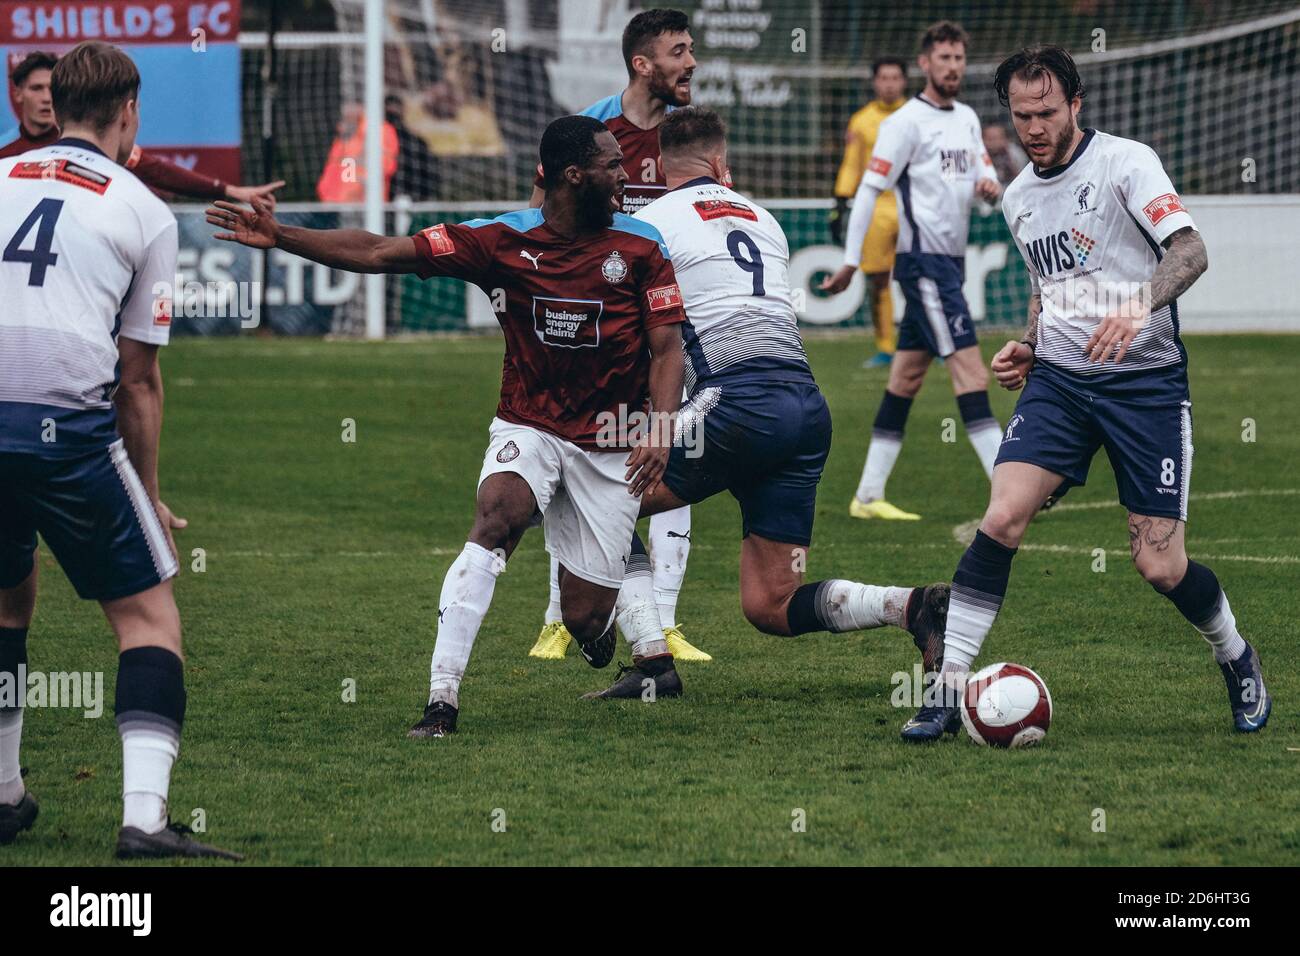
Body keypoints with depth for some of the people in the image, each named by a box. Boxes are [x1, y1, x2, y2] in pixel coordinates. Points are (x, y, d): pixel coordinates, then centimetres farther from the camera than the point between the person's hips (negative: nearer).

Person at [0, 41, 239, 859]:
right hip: (66, 419, -4)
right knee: (148, 611, 5)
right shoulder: (145, 214, 9)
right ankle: (145, 817, -10)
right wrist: (148, 495, 20)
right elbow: (138, 377, 11)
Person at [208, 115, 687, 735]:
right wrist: (280, 237, -18)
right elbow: (380, 253, -9)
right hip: (528, 426, 0)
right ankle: (443, 699, -32)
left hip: (611, 445, 0)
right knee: (497, 516, -32)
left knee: (584, 618, -2)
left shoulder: (641, 247, -5)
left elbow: (667, 346, -3)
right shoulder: (504, 240, -8)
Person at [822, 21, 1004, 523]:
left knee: (907, 377, 9)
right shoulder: (906, 122, -10)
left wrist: (990, 184, -5)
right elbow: (869, 189, -11)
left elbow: (982, 170, 21)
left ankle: (868, 495, 12)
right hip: (924, 260, -9)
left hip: (949, 260, 9)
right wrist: (850, 261, -14)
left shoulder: (967, 118, 15)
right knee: (970, 370, -14)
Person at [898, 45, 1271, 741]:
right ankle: (949, 688, -13)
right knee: (1002, 518, -17)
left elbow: (1189, 251, -18)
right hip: (1059, 378, 5)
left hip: (1144, 379, -4)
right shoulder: (1018, 198, 13)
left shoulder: (1125, 162, -7)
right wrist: (1028, 346, 10)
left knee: (1159, 566, -5)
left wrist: (1139, 306, -35)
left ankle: (1237, 660, 25)